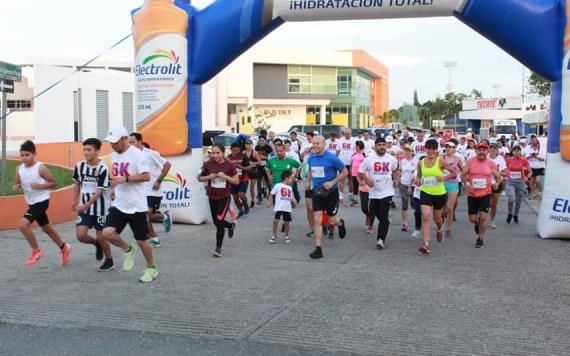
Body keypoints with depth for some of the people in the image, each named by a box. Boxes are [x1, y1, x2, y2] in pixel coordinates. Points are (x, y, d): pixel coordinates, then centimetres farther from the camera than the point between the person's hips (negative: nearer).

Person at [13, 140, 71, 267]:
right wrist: (15, 187, -14)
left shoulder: (41, 168, -15)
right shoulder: (19, 169, 1)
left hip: (41, 201, -7)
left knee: (23, 224, -21)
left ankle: (36, 251, -2)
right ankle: (64, 248, 39)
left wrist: (39, 186, -24)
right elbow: (16, 185, 10)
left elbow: (53, 183, -9)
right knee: (47, 229, 19)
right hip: (31, 203, 7)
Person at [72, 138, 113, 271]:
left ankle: (109, 261, 27)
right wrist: (75, 201, 12)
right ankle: (96, 244, 25)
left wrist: (86, 205, -26)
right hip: (84, 208, 4)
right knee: (80, 235, -8)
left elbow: (99, 191, -19)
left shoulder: (102, 169, -17)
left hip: (100, 208, -4)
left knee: (101, 237, 3)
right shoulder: (79, 165, -1)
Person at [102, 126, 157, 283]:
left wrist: (125, 179, -27)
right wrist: (114, 189, 7)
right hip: (118, 204, 6)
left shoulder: (136, 154, -14)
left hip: (136, 206, -6)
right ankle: (128, 250, 16)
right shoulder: (114, 154, 8)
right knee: (107, 233, -12)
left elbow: (146, 176, -20)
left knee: (141, 240, 4)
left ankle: (151, 268, 27)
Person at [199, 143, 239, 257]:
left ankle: (218, 248, 5)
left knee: (220, 221, -9)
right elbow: (200, 178, 5)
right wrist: (209, 177, -14)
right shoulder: (208, 164, -4)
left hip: (225, 197, -3)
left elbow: (237, 181, -5)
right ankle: (231, 226, 46)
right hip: (212, 197, 3)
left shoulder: (229, 165, -8)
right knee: (216, 222, 12)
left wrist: (225, 176, -20)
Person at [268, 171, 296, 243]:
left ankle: (286, 236, 22)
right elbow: (271, 194, 1)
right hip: (279, 207, -4)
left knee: (286, 222, 7)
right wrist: (270, 201, -9)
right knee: (276, 221, -9)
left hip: (287, 208, 4)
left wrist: (293, 201, 1)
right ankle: (274, 235, 5)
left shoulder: (290, 188, 17)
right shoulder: (278, 185, 0)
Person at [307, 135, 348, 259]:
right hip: (317, 192, 4)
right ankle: (318, 249, -2)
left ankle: (340, 223, 44)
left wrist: (332, 182, -19)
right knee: (317, 220, -5)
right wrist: (309, 181, 9)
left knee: (331, 221, 5)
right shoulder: (311, 158, 1)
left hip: (331, 192, -4)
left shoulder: (332, 158, -15)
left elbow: (345, 172, -9)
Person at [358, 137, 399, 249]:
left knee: (383, 216, -12)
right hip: (374, 193, 1)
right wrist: (367, 180, -16)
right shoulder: (369, 159, -4)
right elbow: (360, 173, 0)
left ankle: (381, 239, -13)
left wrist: (395, 180, 7)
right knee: (378, 216, 13)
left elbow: (395, 170, 22)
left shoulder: (392, 159, 2)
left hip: (387, 192, -1)